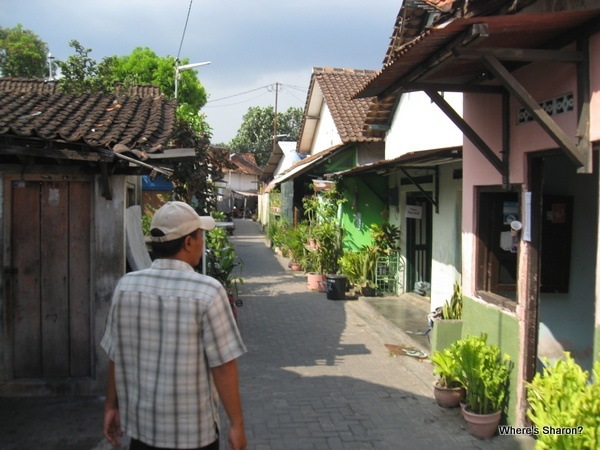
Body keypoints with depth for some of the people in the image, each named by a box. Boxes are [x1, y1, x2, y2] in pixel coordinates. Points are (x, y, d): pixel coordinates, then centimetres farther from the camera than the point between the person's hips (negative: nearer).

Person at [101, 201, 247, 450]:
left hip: (141, 425, 4)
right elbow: (223, 366, -17)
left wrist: (111, 405, 14)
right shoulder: (207, 291, -18)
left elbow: (115, 357, 2)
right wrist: (236, 424, -7)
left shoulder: (126, 286, -6)